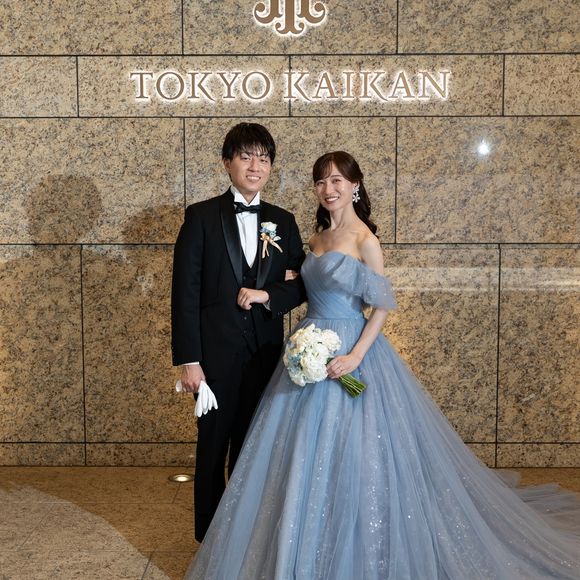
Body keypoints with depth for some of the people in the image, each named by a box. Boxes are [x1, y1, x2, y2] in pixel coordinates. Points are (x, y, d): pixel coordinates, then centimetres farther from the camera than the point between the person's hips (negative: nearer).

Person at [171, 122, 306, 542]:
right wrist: (188, 360, -12)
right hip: (217, 352, -3)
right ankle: (211, 538, 28)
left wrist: (266, 295, -13)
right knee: (214, 444, 10)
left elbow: (301, 285, 8)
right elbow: (185, 292, -8)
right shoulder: (202, 216, -5)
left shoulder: (284, 221, 6)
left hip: (266, 351, 3)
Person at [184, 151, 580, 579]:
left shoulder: (364, 239, -10)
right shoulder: (317, 238, 11)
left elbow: (382, 307, -12)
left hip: (350, 353, -7)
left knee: (351, 455, -1)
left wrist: (356, 355, -21)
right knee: (307, 458, 12)